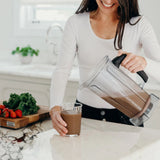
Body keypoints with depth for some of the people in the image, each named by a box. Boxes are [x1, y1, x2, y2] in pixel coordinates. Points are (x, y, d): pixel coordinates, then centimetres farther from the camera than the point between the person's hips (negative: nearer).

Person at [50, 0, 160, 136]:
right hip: (86, 111, 1)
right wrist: (55, 108, -23)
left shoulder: (139, 24, -4)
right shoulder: (75, 23, -1)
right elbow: (62, 70, -6)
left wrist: (144, 62, -35)